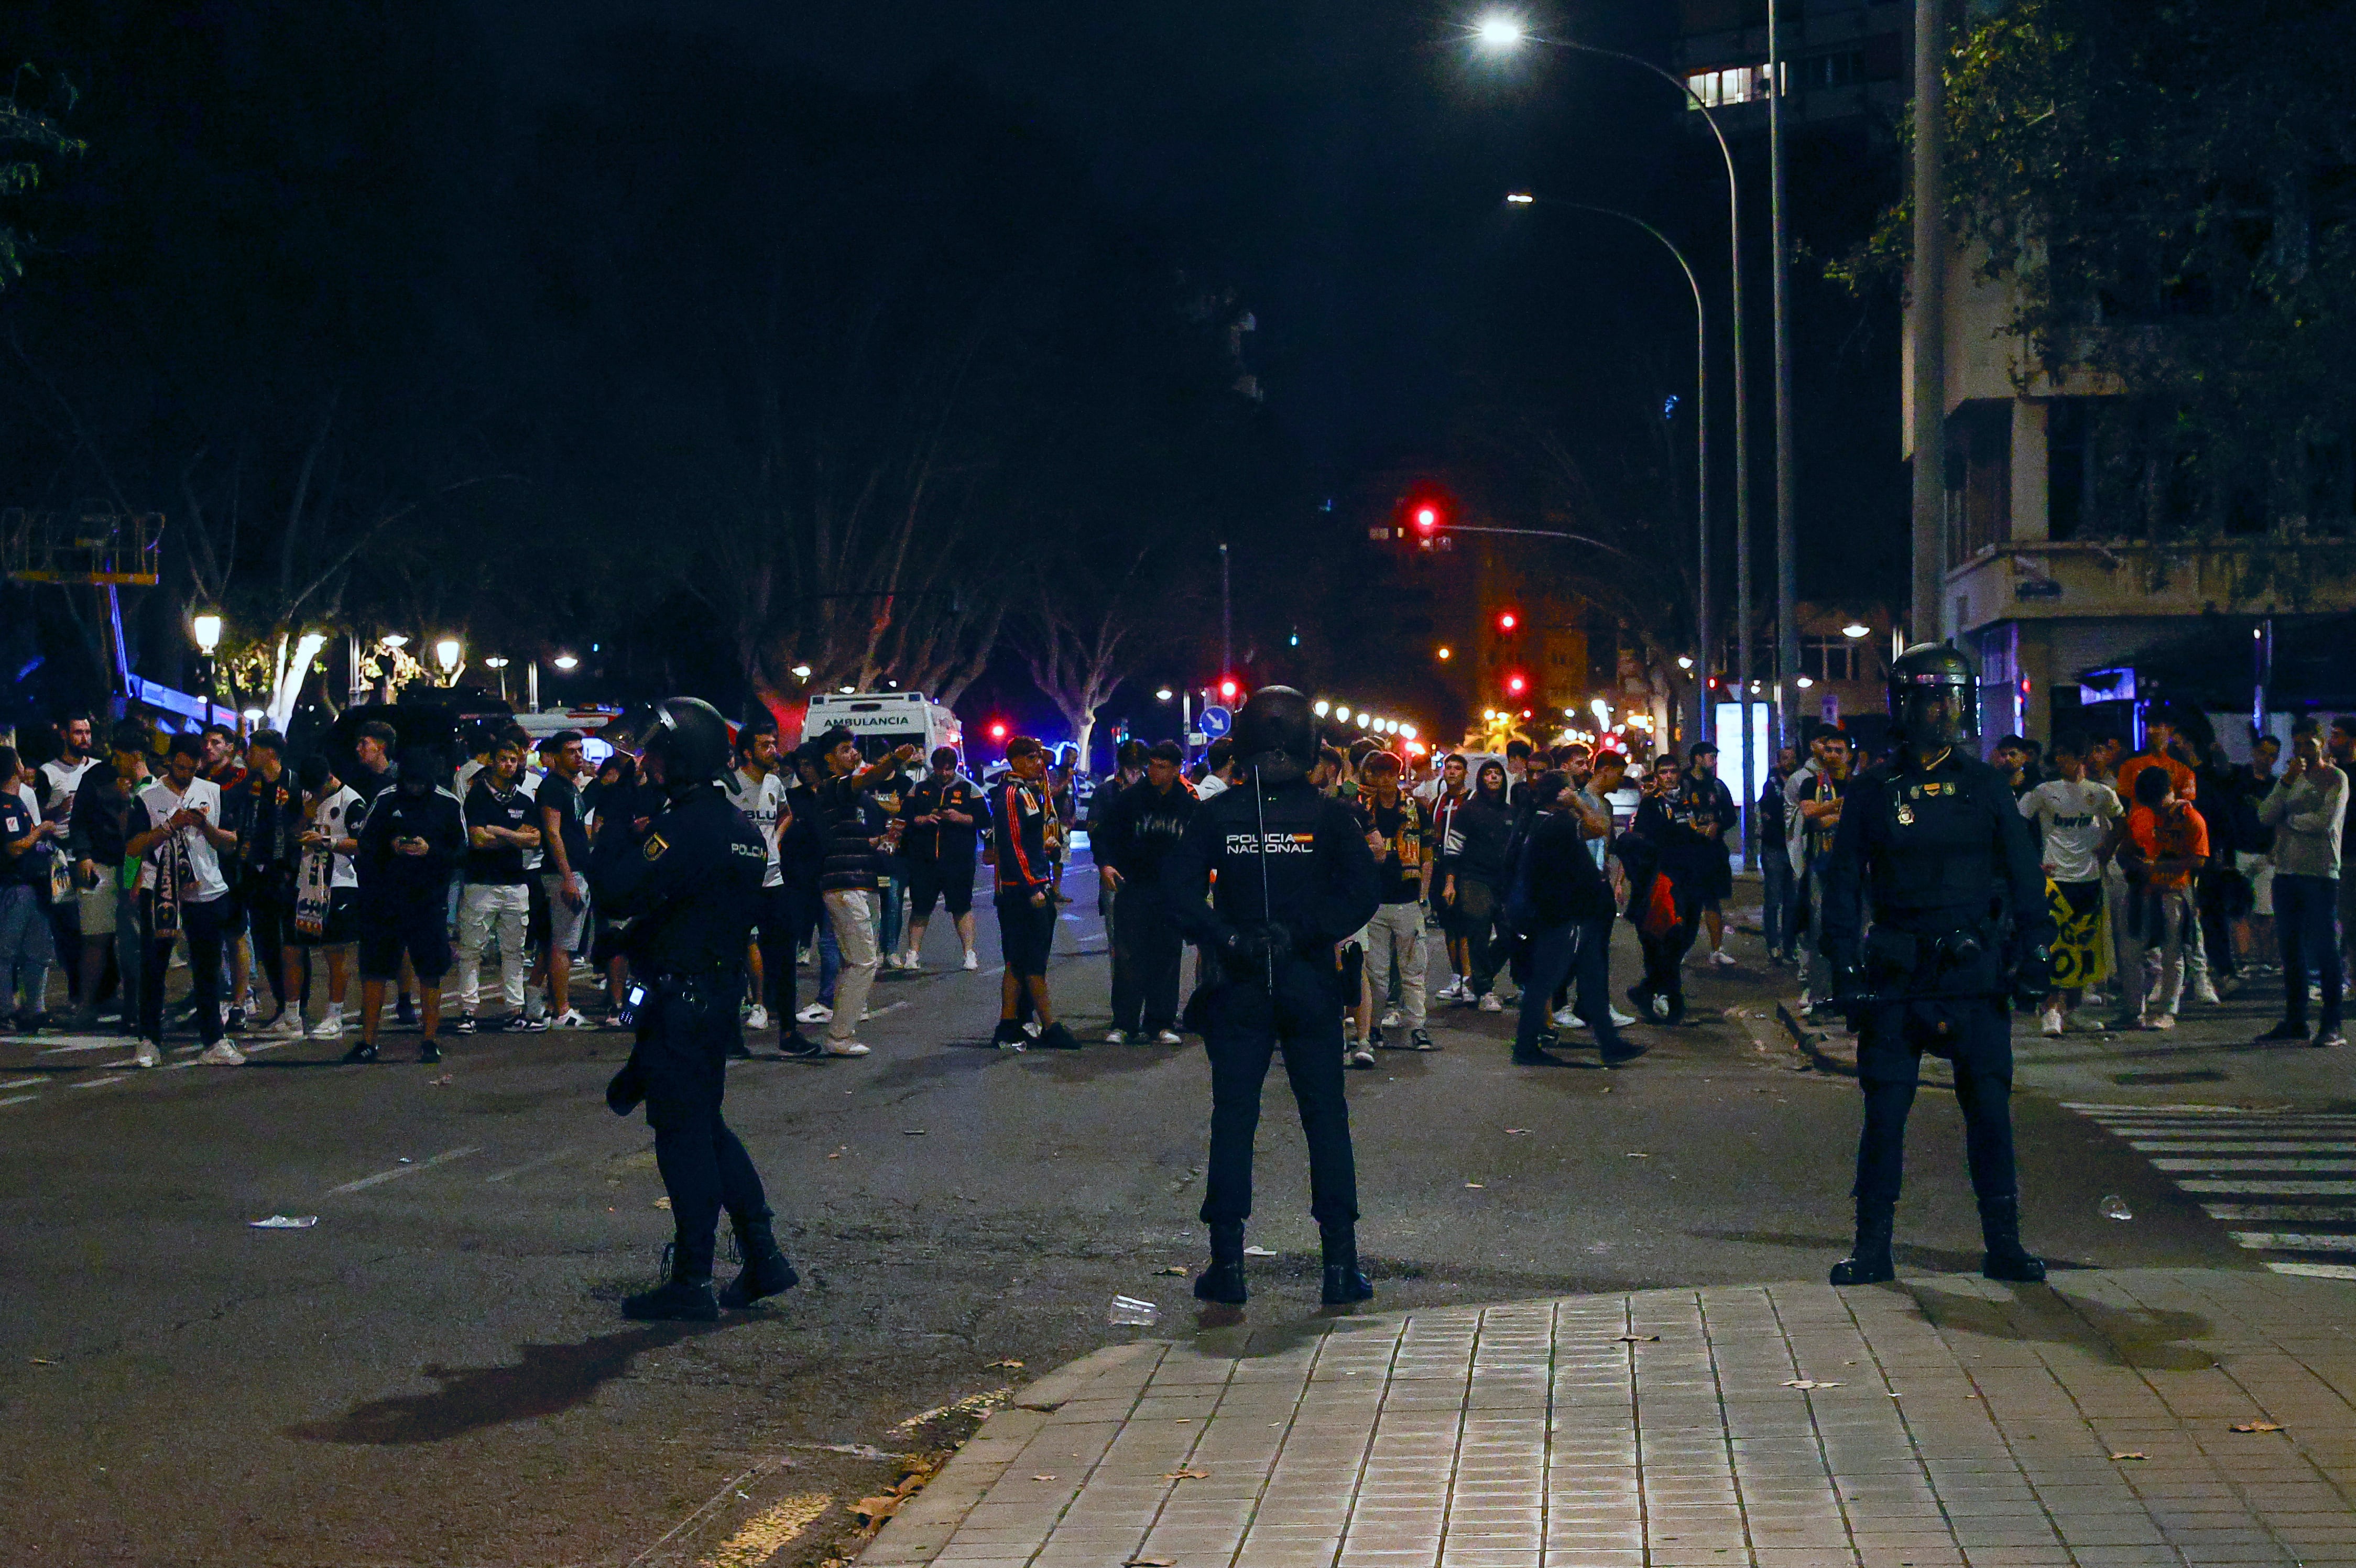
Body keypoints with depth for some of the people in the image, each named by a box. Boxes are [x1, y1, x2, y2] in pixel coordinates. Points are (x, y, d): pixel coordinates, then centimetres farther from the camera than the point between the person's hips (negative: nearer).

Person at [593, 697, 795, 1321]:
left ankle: (691, 1284, 3)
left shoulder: (684, 829, -19)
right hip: (722, 989, 9)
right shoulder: (738, 825, 12)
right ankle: (764, 1257, 18)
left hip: (679, 1000, -9)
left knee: (684, 1134, -2)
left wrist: (611, 842, -10)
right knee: (707, 1127, 18)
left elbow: (619, 891, -26)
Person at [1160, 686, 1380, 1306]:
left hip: (1239, 992, 1)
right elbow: (1361, 893, -11)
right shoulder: (1331, 816, -3)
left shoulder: (1215, 815, -1)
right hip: (1311, 991, 0)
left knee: (1233, 1120, 6)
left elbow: (1180, 892, -9)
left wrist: (1226, 938, -11)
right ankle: (1341, 1264, 6)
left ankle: (1227, 1262, 5)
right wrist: (1302, 932, -10)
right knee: (1326, 1119, 7)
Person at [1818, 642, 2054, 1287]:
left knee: (1990, 1108, 1)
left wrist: (2036, 955, 1)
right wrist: (1847, 967, -2)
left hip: (1976, 972, 1)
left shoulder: (1987, 787, 7)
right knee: (1885, 1111, 0)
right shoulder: (1874, 793, 4)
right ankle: (1873, 1246, 9)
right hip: (1897, 976, -1)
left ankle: (2003, 1244, 9)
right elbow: (1843, 884, 6)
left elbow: (2025, 876, 10)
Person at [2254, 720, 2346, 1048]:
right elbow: (2265, 816, 3)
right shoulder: (2291, 778, 17)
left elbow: (2326, 821, -15)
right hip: (2286, 873, 6)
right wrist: (2287, 781, -8)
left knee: (2325, 949, -6)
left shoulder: (2336, 779, -1)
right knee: (2291, 950, 8)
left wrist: (2288, 819, -1)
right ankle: (2295, 1020, 14)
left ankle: (2331, 1024, -3)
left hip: (2321, 875, -6)